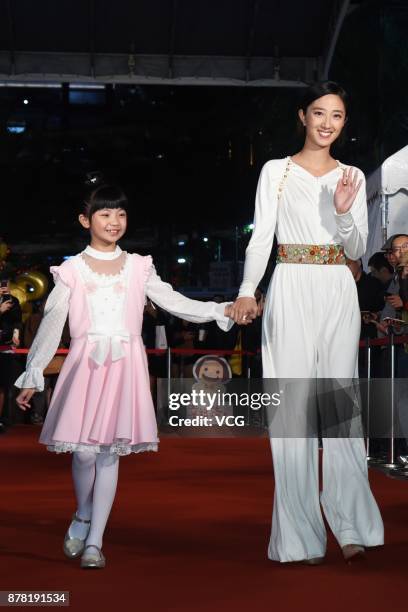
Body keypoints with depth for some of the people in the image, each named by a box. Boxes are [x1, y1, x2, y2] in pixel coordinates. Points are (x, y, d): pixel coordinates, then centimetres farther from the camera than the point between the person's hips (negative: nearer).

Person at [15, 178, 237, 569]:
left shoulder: (138, 268, 10)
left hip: (125, 365, 1)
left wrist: (222, 310, -8)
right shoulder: (72, 270, 6)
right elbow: (51, 324, 6)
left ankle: (95, 540, 7)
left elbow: (175, 302, 5)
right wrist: (32, 376, 5)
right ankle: (82, 516, 20)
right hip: (85, 364, -1)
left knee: (110, 452, 0)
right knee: (84, 450, -10)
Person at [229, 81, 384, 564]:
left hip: (339, 294, 3)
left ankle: (350, 525, 4)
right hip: (293, 292, -3)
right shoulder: (276, 171, 6)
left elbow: (356, 250, 10)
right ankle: (301, 535, -2)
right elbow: (261, 237, -2)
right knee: (294, 406, -5)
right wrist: (247, 291, -18)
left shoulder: (352, 177, 13)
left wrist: (343, 213, -9)